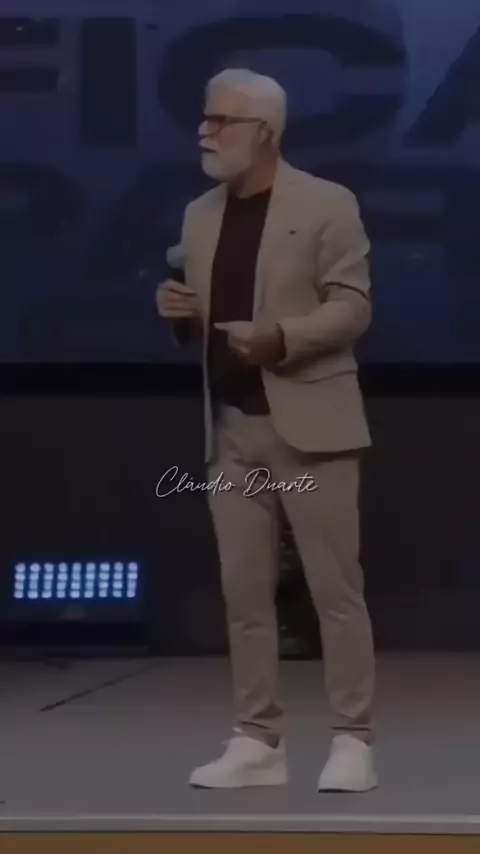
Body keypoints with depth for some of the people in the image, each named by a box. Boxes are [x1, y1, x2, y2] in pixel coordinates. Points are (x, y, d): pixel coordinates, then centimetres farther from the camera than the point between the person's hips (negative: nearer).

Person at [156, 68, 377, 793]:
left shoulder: (327, 205, -5)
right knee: (244, 594, 6)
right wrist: (181, 311, -2)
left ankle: (353, 741, 4)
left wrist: (279, 338, -24)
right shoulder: (200, 215, 14)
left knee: (335, 588, -2)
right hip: (232, 429, 6)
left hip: (309, 424, -6)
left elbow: (352, 307, -9)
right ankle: (258, 741, 13)